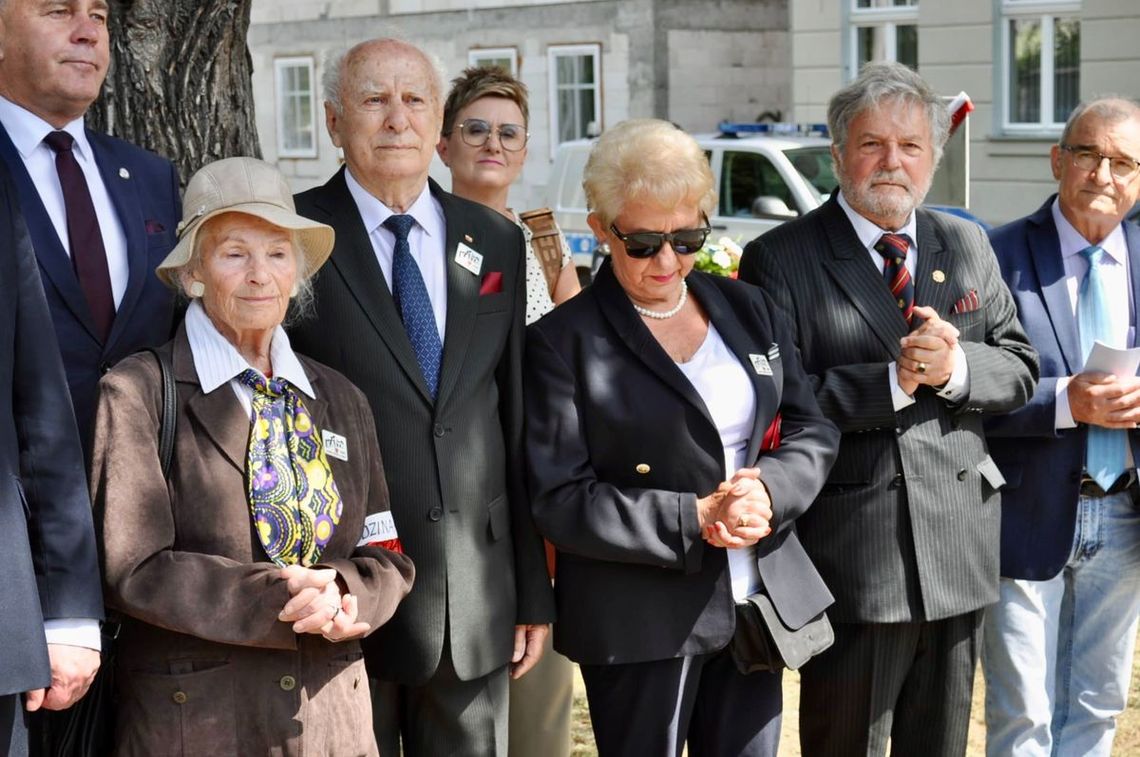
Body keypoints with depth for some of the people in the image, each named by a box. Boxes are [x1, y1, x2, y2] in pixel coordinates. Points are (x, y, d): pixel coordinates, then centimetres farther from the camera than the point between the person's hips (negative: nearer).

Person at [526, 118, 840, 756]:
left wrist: (770, 490, -12)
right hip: (640, 625, -4)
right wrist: (692, 520, -19)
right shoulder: (563, 343, -7)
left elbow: (813, 431, 9)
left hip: (757, 602, 5)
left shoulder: (749, 311, 9)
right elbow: (561, 500, -12)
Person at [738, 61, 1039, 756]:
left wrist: (956, 369, -14)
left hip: (959, 549, 5)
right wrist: (893, 382, -21)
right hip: (852, 560, -5)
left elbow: (1019, 370, 7)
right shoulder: (780, 258, -7)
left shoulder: (967, 246, 9)